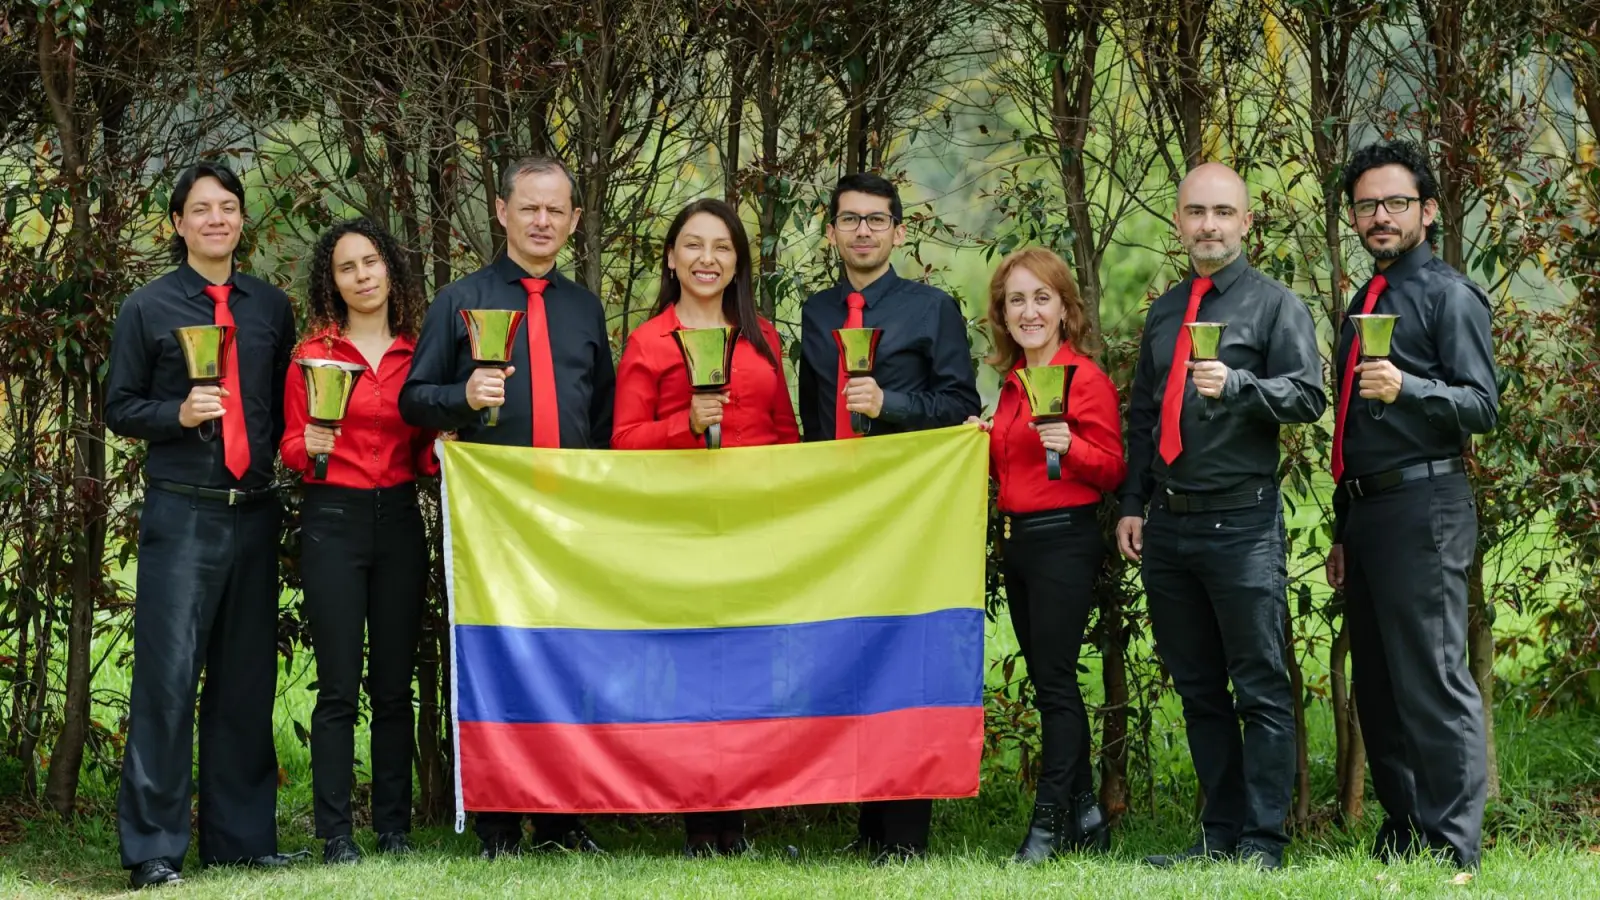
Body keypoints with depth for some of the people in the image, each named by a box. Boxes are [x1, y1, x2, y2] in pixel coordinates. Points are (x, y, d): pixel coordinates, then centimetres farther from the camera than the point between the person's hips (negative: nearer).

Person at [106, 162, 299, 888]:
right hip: (180, 514, -4)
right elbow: (120, 409, 4)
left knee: (247, 678, 7)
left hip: (254, 513, 4)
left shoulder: (271, 308, 13)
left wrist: (282, 453, 3)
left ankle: (241, 837, 15)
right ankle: (153, 847, -4)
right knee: (168, 674, -8)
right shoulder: (147, 309, 4)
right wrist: (178, 413, -13)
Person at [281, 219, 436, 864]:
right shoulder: (313, 354, 2)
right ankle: (335, 834, -2)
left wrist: (441, 448, -8)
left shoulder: (416, 353, 9)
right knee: (339, 685, -5)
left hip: (399, 520, 3)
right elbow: (290, 447, 3)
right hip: (333, 521, -3)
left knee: (394, 683, 4)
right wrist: (309, 447, -18)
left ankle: (394, 828, 9)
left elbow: (422, 449, 13)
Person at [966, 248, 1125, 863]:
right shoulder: (1013, 382, 13)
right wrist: (982, 444, 3)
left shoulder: (1086, 379, -9)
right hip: (1016, 540, 8)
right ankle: (1084, 815, 18)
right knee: (1049, 680, 11)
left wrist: (1070, 447, -27)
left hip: (1065, 540, -8)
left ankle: (1049, 823, -3)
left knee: (1054, 682, -7)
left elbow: (1112, 471, -9)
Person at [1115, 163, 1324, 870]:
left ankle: (1262, 844, -5)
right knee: (1197, 690, 11)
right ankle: (1219, 835, 17)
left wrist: (1235, 386, -25)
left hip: (1242, 525, -6)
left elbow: (1308, 394, -11)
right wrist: (1133, 505, 14)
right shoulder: (1163, 313, 17)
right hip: (1168, 525, 6)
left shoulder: (1275, 305, 0)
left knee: (1261, 690, -6)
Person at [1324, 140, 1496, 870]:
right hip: (1366, 510, 9)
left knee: (1433, 680, -11)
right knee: (1377, 686, 11)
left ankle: (1451, 850, -10)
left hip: (1423, 507, -9)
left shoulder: (1449, 295, -4)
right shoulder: (1367, 303, 20)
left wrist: (1407, 388, -30)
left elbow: (1482, 405, -13)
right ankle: (1401, 832, 18)